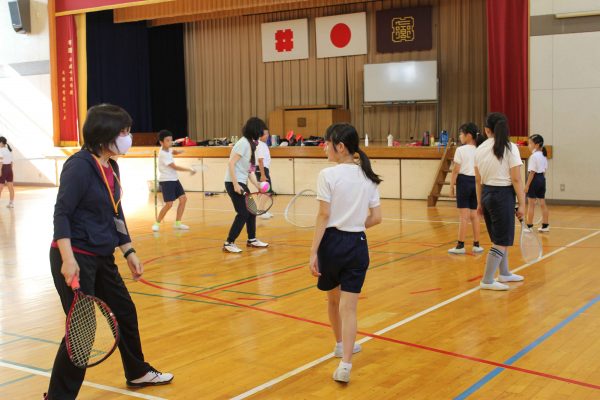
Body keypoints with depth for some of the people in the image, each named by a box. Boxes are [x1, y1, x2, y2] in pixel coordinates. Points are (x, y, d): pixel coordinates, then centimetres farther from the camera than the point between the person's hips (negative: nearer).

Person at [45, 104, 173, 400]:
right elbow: (61, 214, -20)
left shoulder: (111, 167, 9)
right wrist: (68, 259, -28)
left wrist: (129, 252, 17)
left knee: (125, 312, 20)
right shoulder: (80, 165, -17)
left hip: (102, 257, 9)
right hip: (75, 258, -9)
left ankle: (137, 373, 40)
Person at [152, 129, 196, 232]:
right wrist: (189, 170, -20)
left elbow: (173, 152, 28)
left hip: (174, 179, 9)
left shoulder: (167, 149, 3)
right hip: (166, 181, -9)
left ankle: (177, 223, 11)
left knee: (183, 199, 3)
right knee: (169, 204, -13)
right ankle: (157, 223, 4)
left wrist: (178, 151, 6)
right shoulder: (163, 154, -20)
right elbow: (175, 167, -22)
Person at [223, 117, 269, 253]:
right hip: (234, 183, -9)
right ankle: (229, 243, -4)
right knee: (243, 214, -11)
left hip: (241, 183, 9)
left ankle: (251, 239, 30)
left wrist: (258, 186, 12)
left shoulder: (251, 144, 12)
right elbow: (231, 164, -20)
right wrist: (235, 184, -25)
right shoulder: (243, 143, -15)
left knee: (251, 211, 16)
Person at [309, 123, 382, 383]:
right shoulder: (368, 177, 4)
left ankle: (341, 345, 42)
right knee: (349, 306, 2)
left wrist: (313, 252, -11)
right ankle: (345, 364, -10)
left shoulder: (328, 175, -10)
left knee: (333, 298, 21)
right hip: (358, 245, 3)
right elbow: (376, 218, 4)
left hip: (332, 242, -2)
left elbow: (324, 216, -13)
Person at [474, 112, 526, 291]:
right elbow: (516, 179, -13)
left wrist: (480, 203, 18)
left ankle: (504, 274, 35)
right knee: (501, 241, 2)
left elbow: (478, 180, 9)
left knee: (500, 238, 21)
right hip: (503, 196, -7)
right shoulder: (510, 148, -11)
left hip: (487, 195, 7)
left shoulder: (480, 149, 4)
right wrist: (521, 204, -8)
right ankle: (487, 281, 4)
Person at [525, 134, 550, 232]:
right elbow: (544, 170, 15)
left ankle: (529, 226, 3)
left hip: (534, 179, -8)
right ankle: (545, 225, 16)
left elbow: (532, 172, -19)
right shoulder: (544, 155, 11)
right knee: (542, 203, 11)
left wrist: (527, 185, -17)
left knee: (531, 204, -1)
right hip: (542, 179, 8)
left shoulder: (533, 156, -16)